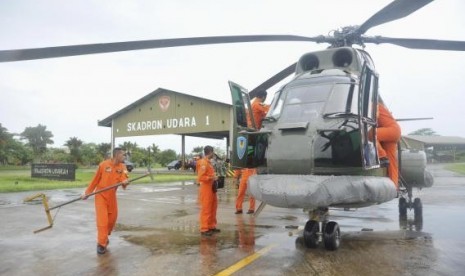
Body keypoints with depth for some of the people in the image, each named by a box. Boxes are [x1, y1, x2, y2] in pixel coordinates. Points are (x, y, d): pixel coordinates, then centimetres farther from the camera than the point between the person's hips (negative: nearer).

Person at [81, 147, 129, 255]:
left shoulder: (122, 167, -3)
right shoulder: (103, 165, -14)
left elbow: (124, 178, -17)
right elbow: (95, 180, -5)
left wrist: (125, 182, -41)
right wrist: (87, 193, -1)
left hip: (112, 196, 4)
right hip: (100, 195, -4)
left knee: (112, 218, 12)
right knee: (102, 219, -8)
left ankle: (105, 237, 36)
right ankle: (101, 244, 2)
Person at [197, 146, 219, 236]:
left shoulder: (208, 162, 14)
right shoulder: (203, 163, -17)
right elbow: (200, 177, -23)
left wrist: (214, 177, 11)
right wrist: (212, 178, -19)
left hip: (211, 189, 10)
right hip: (206, 189, -10)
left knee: (213, 208, 16)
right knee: (206, 209, -4)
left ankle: (211, 226, 26)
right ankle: (204, 229, 2)